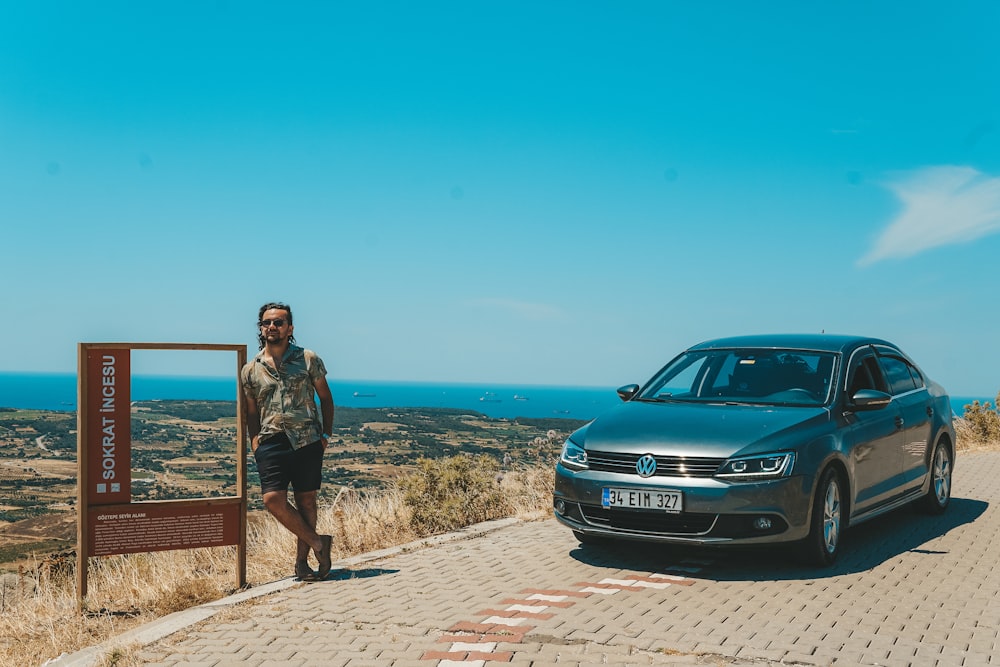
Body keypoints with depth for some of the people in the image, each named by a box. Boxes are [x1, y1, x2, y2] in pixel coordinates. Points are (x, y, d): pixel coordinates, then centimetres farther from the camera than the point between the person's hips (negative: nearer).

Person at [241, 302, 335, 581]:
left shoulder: (308, 359, 4)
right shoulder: (250, 370, 10)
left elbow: (325, 398, 12)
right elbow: (251, 412, 15)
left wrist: (326, 434, 4)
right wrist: (255, 443, 2)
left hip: (307, 442, -1)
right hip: (271, 442, 1)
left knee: (306, 501, 3)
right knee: (273, 499, -14)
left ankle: (301, 560, 15)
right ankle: (317, 542, 3)